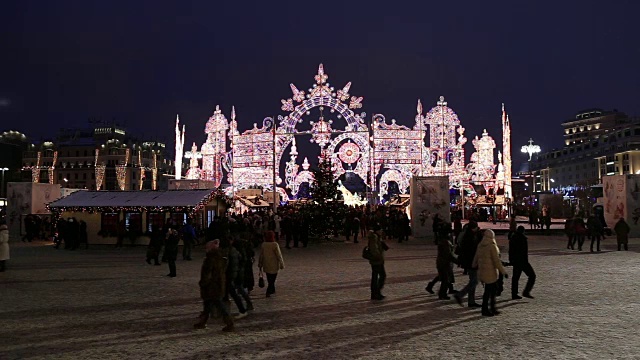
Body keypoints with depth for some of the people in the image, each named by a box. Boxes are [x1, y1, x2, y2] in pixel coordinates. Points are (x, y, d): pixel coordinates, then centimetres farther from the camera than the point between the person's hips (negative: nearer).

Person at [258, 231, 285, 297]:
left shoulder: (263, 244, -3)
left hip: (266, 266, 5)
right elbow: (279, 255, -13)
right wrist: (282, 264, -4)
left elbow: (261, 255, 5)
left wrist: (260, 264, 16)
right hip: (273, 266, -5)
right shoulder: (275, 245, -16)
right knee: (272, 280, 4)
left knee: (270, 279, 19)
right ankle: (268, 292, -2)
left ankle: (272, 290, 31)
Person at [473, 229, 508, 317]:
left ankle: (492, 308, 23)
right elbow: (496, 261, -16)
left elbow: (476, 257, 17)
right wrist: (503, 271, -8)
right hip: (490, 272, -8)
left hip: (482, 270, 8)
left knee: (493, 289, 17)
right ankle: (485, 310, 10)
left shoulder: (480, 245, 6)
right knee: (488, 291, 2)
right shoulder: (492, 246, -16)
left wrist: (474, 266, 33)